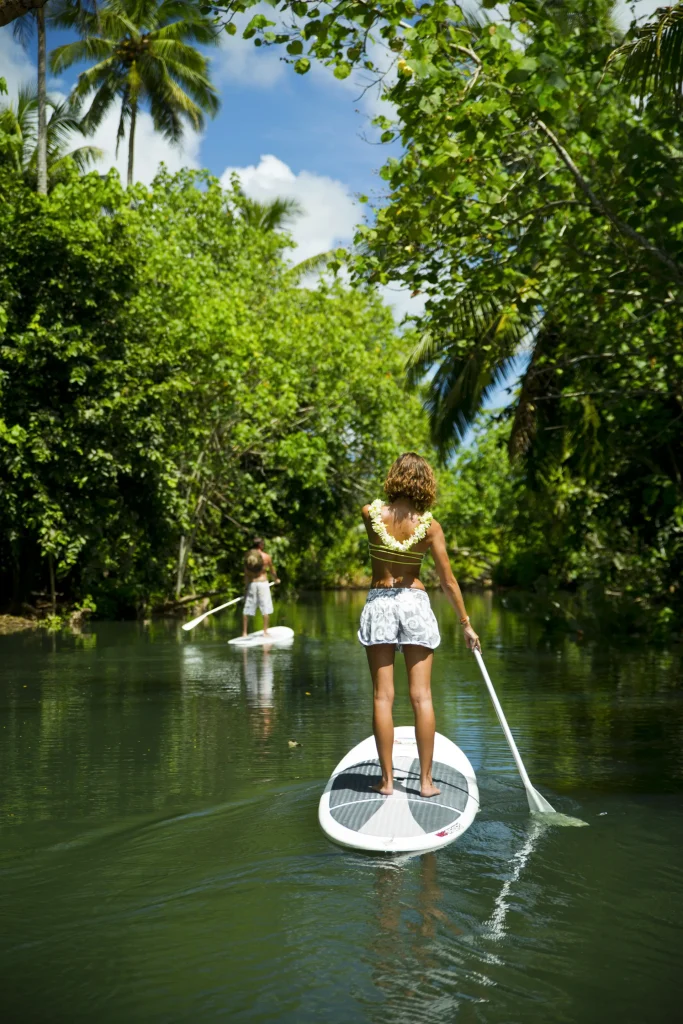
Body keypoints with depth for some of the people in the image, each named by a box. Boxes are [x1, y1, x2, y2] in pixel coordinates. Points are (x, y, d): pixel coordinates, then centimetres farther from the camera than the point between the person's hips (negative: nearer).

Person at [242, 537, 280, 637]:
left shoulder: (247, 556, 2)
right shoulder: (266, 557, -5)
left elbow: (246, 574, 4)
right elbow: (272, 571, 8)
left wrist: (246, 587, 11)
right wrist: (275, 579, 27)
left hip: (251, 584, 3)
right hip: (263, 583, -3)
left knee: (247, 610, 7)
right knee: (266, 609, 5)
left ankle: (244, 632, 8)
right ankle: (265, 631, 3)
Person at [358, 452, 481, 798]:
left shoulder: (370, 513, -6)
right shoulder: (429, 525, -6)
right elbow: (448, 581, -3)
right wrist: (465, 623, 4)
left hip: (379, 603, 1)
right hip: (415, 604, 0)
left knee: (382, 696, 4)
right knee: (421, 696, 3)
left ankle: (387, 779, 6)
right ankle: (426, 780, 7)